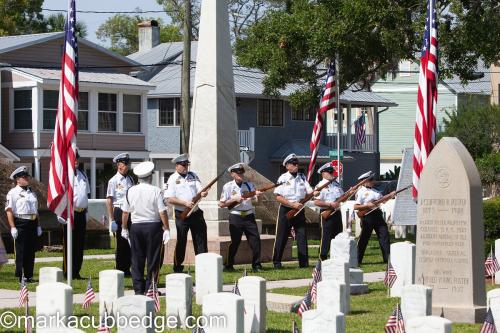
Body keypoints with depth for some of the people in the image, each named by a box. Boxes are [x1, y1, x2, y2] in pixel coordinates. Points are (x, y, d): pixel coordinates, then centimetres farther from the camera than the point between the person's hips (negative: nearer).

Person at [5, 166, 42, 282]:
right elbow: (9, 210, -9)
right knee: (21, 251, -4)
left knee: (31, 251, 8)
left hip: (32, 223, 7)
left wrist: (38, 225, 19)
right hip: (20, 224, -7)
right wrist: (13, 227, -16)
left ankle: (29, 275, 14)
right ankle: (21, 276, 1)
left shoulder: (31, 193, 19)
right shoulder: (13, 193, -3)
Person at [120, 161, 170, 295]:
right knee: (153, 259, 5)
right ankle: (150, 288, 4)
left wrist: (124, 228, 18)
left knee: (137, 259, 9)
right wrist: (166, 229, -6)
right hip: (153, 226, -3)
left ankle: (138, 289, 10)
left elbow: (125, 212, 7)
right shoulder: (156, 191, -9)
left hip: (136, 227, 3)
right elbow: (162, 212, -12)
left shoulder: (131, 191, 1)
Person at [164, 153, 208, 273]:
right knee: (181, 242, 2)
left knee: (200, 240, 4)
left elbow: (199, 189, 1)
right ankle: (177, 267, 12)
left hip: (196, 213, 4)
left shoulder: (193, 176, 10)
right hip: (181, 214, -4)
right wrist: (185, 203, -18)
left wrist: (202, 193, -23)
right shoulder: (172, 179, -3)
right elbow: (169, 199, -10)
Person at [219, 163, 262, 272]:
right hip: (235, 217, -3)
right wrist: (235, 200, -11)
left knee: (255, 239, -6)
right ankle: (229, 265, 12)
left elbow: (255, 201, 8)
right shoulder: (228, 186, 2)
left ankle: (256, 265, 0)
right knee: (235, 241, -1)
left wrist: (258, 195, -14)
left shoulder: (249, 185, 11)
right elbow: (221, 204, -1)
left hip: (249, 216, 3)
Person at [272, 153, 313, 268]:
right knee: (281, 237, 0)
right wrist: (293, 204, -19)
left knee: (302, 236, -1)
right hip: (286, 210, -3)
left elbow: (309, 192, 2)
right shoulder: (283, 178, -3)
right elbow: (278, 197, -10)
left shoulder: (302, 177, 8)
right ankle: (276, 262, 8)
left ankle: (304, 263, 1)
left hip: (299, 210, 3)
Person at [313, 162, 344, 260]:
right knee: (326, 237, -7)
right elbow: (316, 202, -17)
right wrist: (330, 204, -21)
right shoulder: (321, 185, -10)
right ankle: (322, 259, -3)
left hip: (337, 213, 8)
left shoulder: (336, 185, 15)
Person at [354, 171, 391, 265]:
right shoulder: (361, 192, -7)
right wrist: (367, 205, -21)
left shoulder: (375, 191, 16)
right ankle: (358, 260, 7)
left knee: (384, 235, 2)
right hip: (367, 216, -7)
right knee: (364, 238, -1)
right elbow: (355, 207, -13)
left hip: (377, 214, 7)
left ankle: (388, 258, 5)